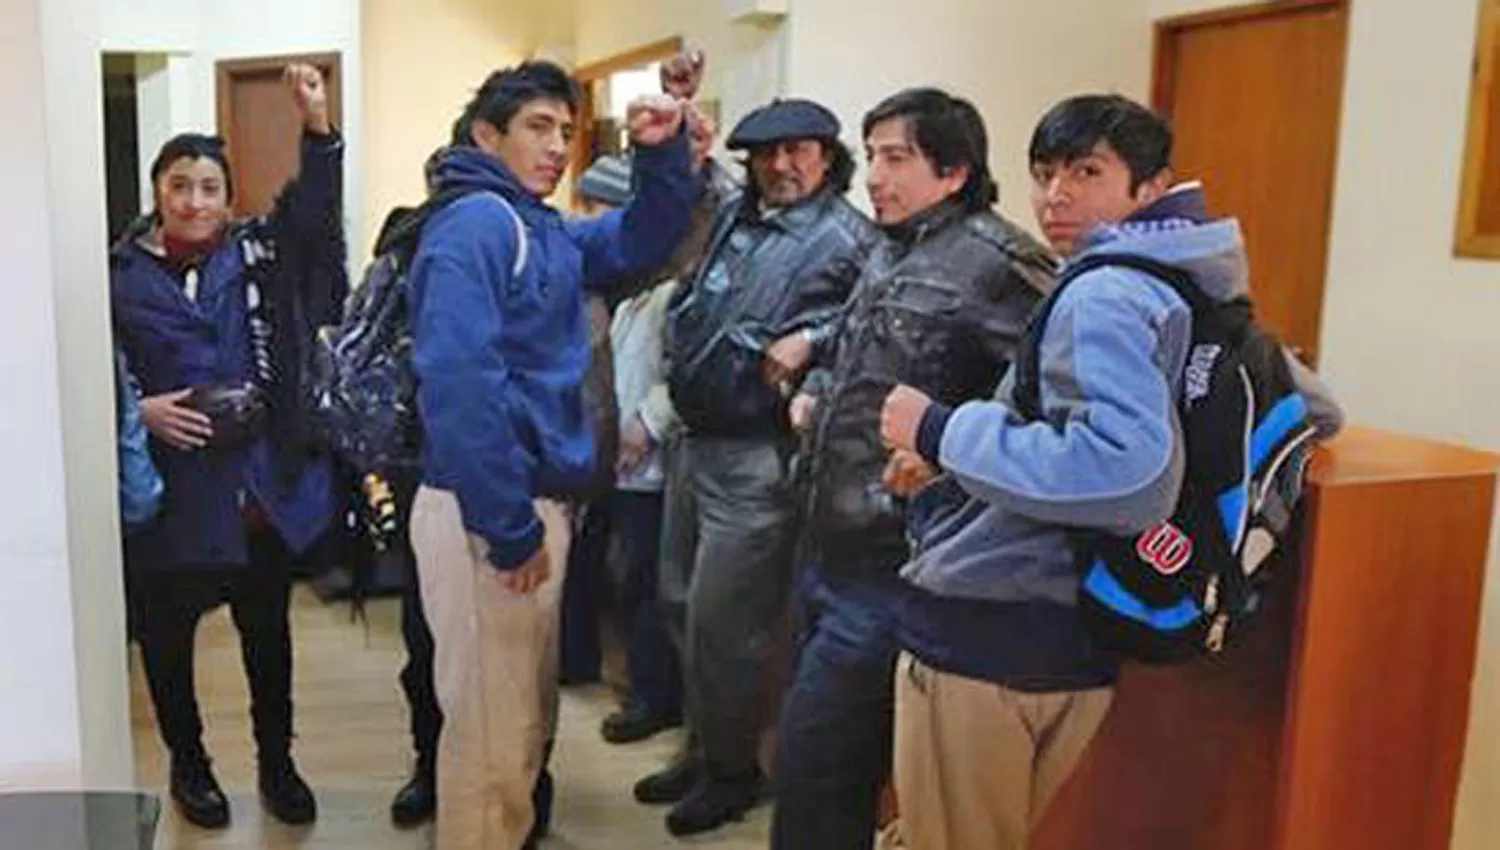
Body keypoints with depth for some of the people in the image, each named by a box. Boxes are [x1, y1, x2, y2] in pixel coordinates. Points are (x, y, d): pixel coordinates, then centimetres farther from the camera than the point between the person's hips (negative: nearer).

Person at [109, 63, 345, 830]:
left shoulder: (254, 255, 4)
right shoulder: (118, 275, -1)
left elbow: (314, 216, -10)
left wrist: (316, 128, -21)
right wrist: (138, 411, -15)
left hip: (262, 484, 2)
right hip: (169, 492, -1)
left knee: (267, 633, 15)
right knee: (166, 637, 13)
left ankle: (277, 764, 34)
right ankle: (188, 765, 36)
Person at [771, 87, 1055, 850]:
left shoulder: (993, 260, -14)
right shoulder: (887, 256, 14)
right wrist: (814, 393, 11)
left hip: (890, 565, -9)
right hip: (829, 549, 9)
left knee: (810, 767, -1)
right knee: (838, 770, 21)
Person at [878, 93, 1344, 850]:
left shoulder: (1105, 294, -16)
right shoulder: (1197, 295, 11)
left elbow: (1126, 474, -31)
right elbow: (1319, 413, 22)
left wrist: (941, 433, -22)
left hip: (983, 636, -9)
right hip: (1072, 643, 9)